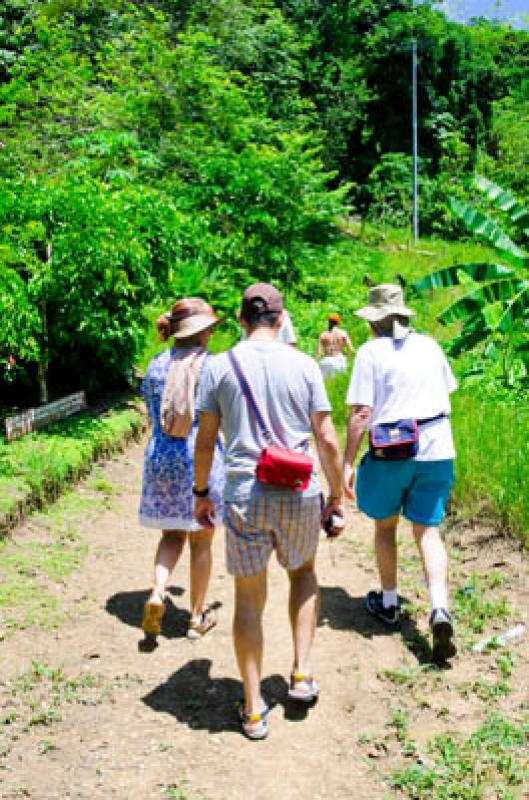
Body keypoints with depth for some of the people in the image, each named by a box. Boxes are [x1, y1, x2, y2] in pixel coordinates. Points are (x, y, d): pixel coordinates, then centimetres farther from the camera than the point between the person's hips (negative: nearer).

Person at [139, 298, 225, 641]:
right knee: (201, 541, 10)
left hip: (161, 456, 4)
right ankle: (198, 616, 21)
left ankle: (157, 593, -4)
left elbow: (152, 414, 13)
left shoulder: (157, 364, 5)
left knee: (172, 533, 18)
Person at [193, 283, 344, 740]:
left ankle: (254, 711, 18)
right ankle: (302, 673, 23)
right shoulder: (303, 365, -1)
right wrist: (336, 497, 9)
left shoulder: (220, 367, -1)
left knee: (249, 599, 10)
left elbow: (205, 441, 1)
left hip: (244, 496, 0)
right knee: (303, 573, 27)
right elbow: (327, 440, -1)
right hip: (300, 494, 1)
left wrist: (201, 491, 15)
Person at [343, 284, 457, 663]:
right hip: (437, 448, 4)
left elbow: (361, 413, -12)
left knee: (385, 525, 17)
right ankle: (440, 609, -11)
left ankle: (389, 603, 28)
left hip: (390, 450, -3)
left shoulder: (371, 352, -7)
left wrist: (348, 463, -8)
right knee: (428, 530, 7)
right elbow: (447, 392, 19)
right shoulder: (430, 346, 8)